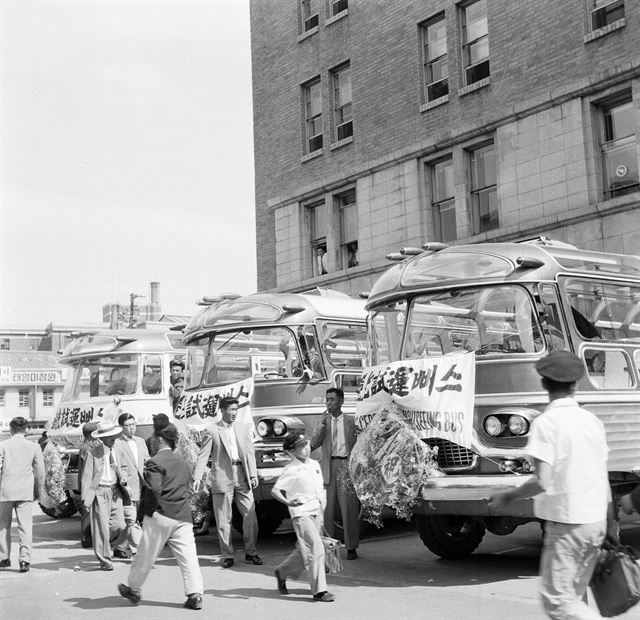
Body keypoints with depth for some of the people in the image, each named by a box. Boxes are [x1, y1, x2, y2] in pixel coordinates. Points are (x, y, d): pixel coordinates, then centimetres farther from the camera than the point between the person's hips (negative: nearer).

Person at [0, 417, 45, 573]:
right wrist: (39, 491, 15)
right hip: (25, 492, 1)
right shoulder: (34, 447, 3)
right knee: (25, 526, 1)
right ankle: (25, 559, -8)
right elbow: (40, 472, 4)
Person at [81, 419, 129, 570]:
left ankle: (106, 546, 25)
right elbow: (87, 476, -4)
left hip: (114, 492, 4)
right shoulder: (93, 453, -5)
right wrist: (85, 498, -11)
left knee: (120, 527, -3)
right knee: (102, 528, -2)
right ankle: (104, 560, 13)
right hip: (99, 493, -4)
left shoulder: (117, 451, 10)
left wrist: (123, 479, -6)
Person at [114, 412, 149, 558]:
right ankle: (139, 550, -6)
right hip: (127, 488, -6)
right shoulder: (116, 444, -5)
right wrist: (124, 484, -20)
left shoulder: (140, 441, 16)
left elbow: (147, 461, 19)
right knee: (132, 521, -7)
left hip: (141, 488, 6)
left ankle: (120, 548, 21)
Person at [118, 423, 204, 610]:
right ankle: (195, 595, -3)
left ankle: (133, 589, 25)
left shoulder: (155, 462, -10)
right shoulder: (183, 463, 14)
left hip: (160, 517, -5)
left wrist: (151, 509, -8)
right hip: (183, 517, 5)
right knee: (188, 556, 2)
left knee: (146, 555, 10)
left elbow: (154, 489, -22)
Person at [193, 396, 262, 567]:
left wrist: (253, 474, 2)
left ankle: (250, 553, 13)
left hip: (242, 476, 3)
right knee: (223, 520, 3)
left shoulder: (243, 428, 11)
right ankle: (227, 556, 14)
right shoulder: (212, 430, -1)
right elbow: (203, 456, -3)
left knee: (250, 515, 1)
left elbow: (250, 452, 11)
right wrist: (196, 478, -11)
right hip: (222, 478, -3)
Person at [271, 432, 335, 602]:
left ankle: (282, 572, 35)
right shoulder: (291, 469, -10)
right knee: (315, 548, -13)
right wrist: (288, 502, -27)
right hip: (301, 513, -7)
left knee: (304, 550, 14)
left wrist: (323, 504, 10)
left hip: (316, 512, 7)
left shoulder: (315, 465, 11)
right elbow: (275, 490, -13)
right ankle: (319, 590, -8)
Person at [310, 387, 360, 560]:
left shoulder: (350, 422, 9)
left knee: (349, 509, -2)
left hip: (346, 466, -1)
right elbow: (314, 444, 0)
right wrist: (322, 423, -9)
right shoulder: (323, 422, 12)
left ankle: (351, 547, 6)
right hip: (328, 467, 2)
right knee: (327, 510, 0)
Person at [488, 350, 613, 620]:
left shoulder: (546, 423, -13)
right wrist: (610, 525, 22)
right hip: (596, 520, 7)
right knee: (574, 596, 16)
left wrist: (506, 497, -6)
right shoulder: (593, 421, 8)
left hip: (567, 523, -7)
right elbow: (604, 480, 13)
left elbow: (543, 482, -20)